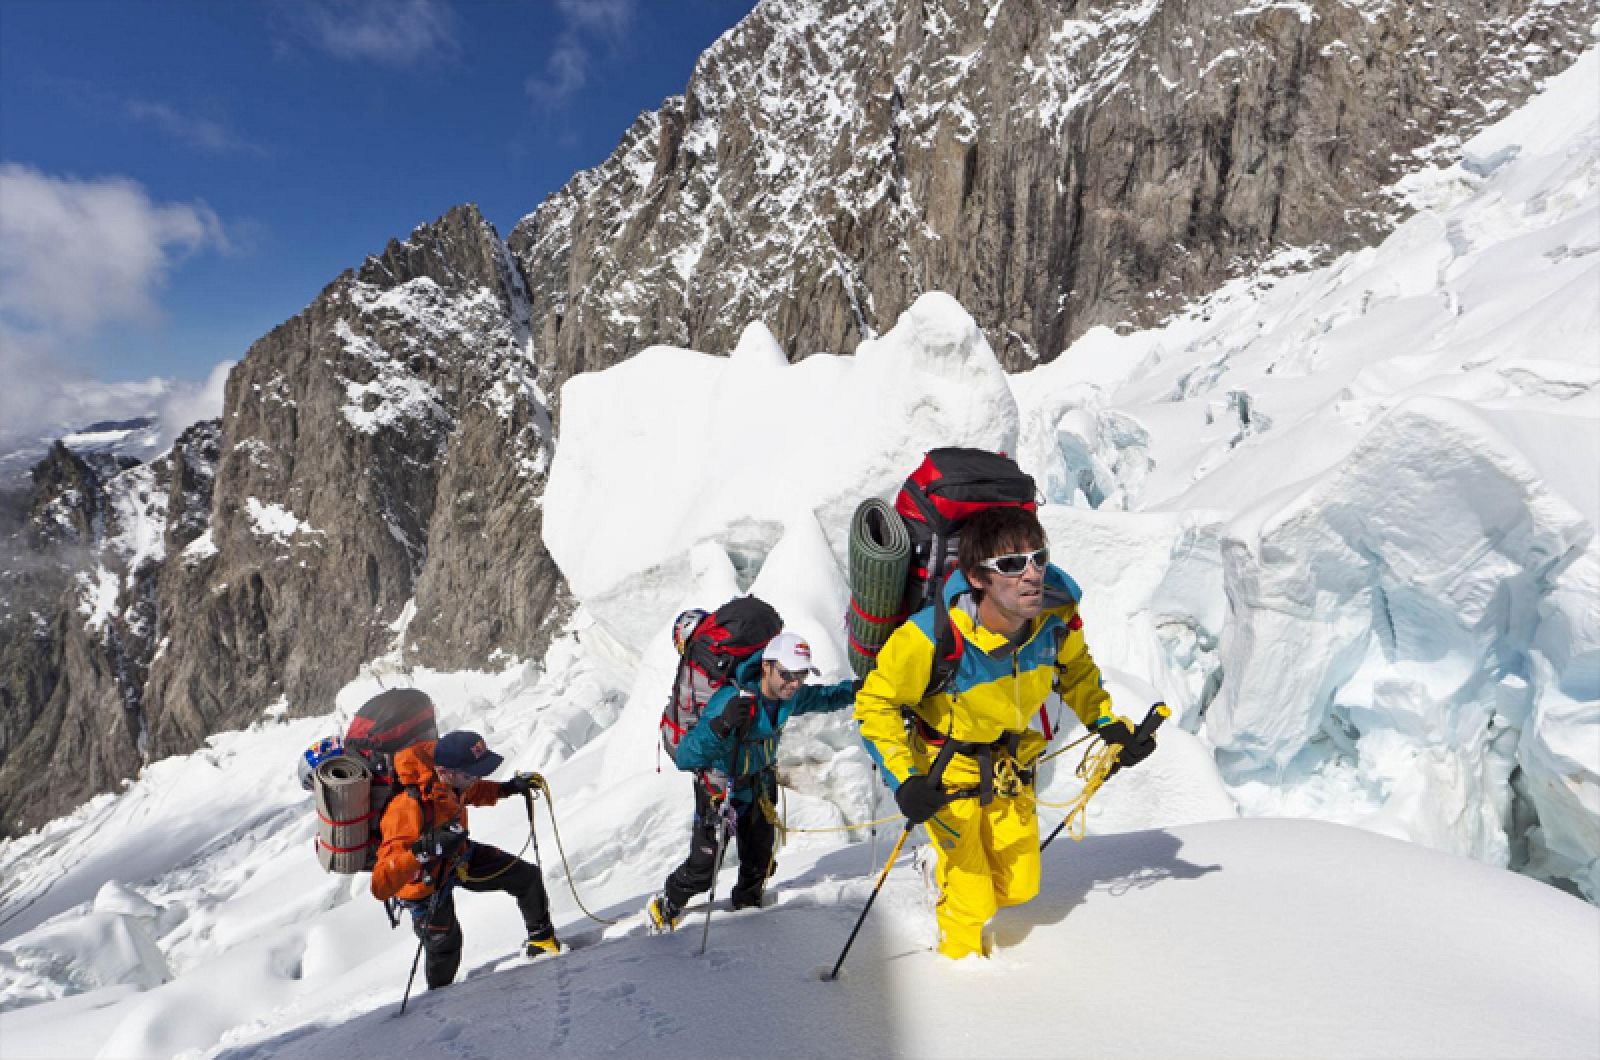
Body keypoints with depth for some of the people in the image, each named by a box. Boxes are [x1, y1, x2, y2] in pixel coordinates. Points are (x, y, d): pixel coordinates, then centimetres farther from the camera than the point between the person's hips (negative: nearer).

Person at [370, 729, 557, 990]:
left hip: (457, 857, 6)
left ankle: (541, 940, 32)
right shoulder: (408, 811, -44)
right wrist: (424, 850, -55)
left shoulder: (445, 777, -23)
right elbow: (381, 886, -44)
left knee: (527, 876, 5)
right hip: (426, 886, -6)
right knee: (445, 945, 13)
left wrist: (507, 788, -5)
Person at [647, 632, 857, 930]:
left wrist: (853, 690, -14)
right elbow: (685, 757, -42)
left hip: (759, 786, 6)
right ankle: (665, 908, 31)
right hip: (720, 789, -5)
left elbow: (820, 697, 6)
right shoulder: (732, 700, -39)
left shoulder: (789, 695, -18)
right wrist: (722, 725, -60)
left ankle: (747, 901, 50)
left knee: (759, 861, 18)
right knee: (702, 868, 1)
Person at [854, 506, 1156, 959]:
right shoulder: (931, 637, -36)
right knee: (972, 899, 3)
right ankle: (959, 953, 38)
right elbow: (876, 704, -22)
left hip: (1009, 768, 5)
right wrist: (904, 780, -30)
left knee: (1020, 886, 17)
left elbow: (1075, 671, 4)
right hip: (948, 773, -4)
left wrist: (1109, 724, -3)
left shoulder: (1057, 617, -21)